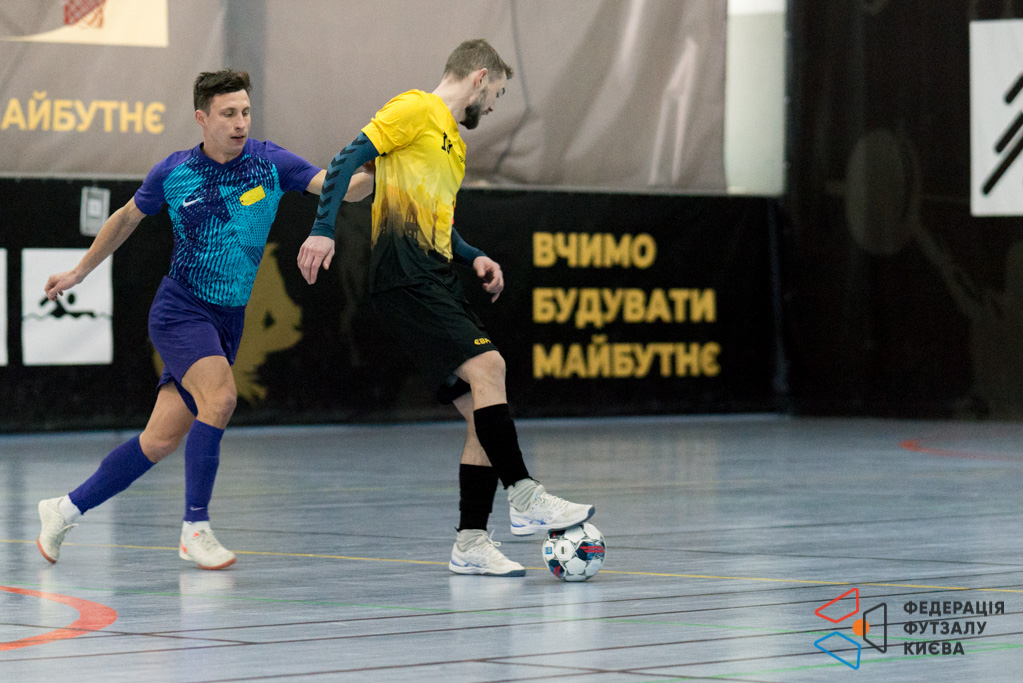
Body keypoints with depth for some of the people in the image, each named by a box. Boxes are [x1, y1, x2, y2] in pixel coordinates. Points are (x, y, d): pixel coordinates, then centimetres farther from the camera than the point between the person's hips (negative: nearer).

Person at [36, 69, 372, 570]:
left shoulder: (269, 163, -1)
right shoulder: (173, 172, -3)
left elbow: (341, 188, -9)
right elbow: (126, 218, 15)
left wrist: (371, 174, -31)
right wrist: (79, 272, 22)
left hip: (227, 321, 3)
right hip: (180, 309, -3)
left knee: (161, 441, 3)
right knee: (220, 396, -28)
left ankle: (66, 510, 20)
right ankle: (195, 528, -18)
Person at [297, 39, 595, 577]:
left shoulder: (454, 145, 28)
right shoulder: (417, 110, 1)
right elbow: (348, 160, -8)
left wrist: (474, 258, 15)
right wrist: (324, 228, -19)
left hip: (438, 284, 9)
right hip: (404, 276, -9)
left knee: (483, 411, 1)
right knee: (487, 366, -23)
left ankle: (470, 544, 3)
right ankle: (524, 498, -24)